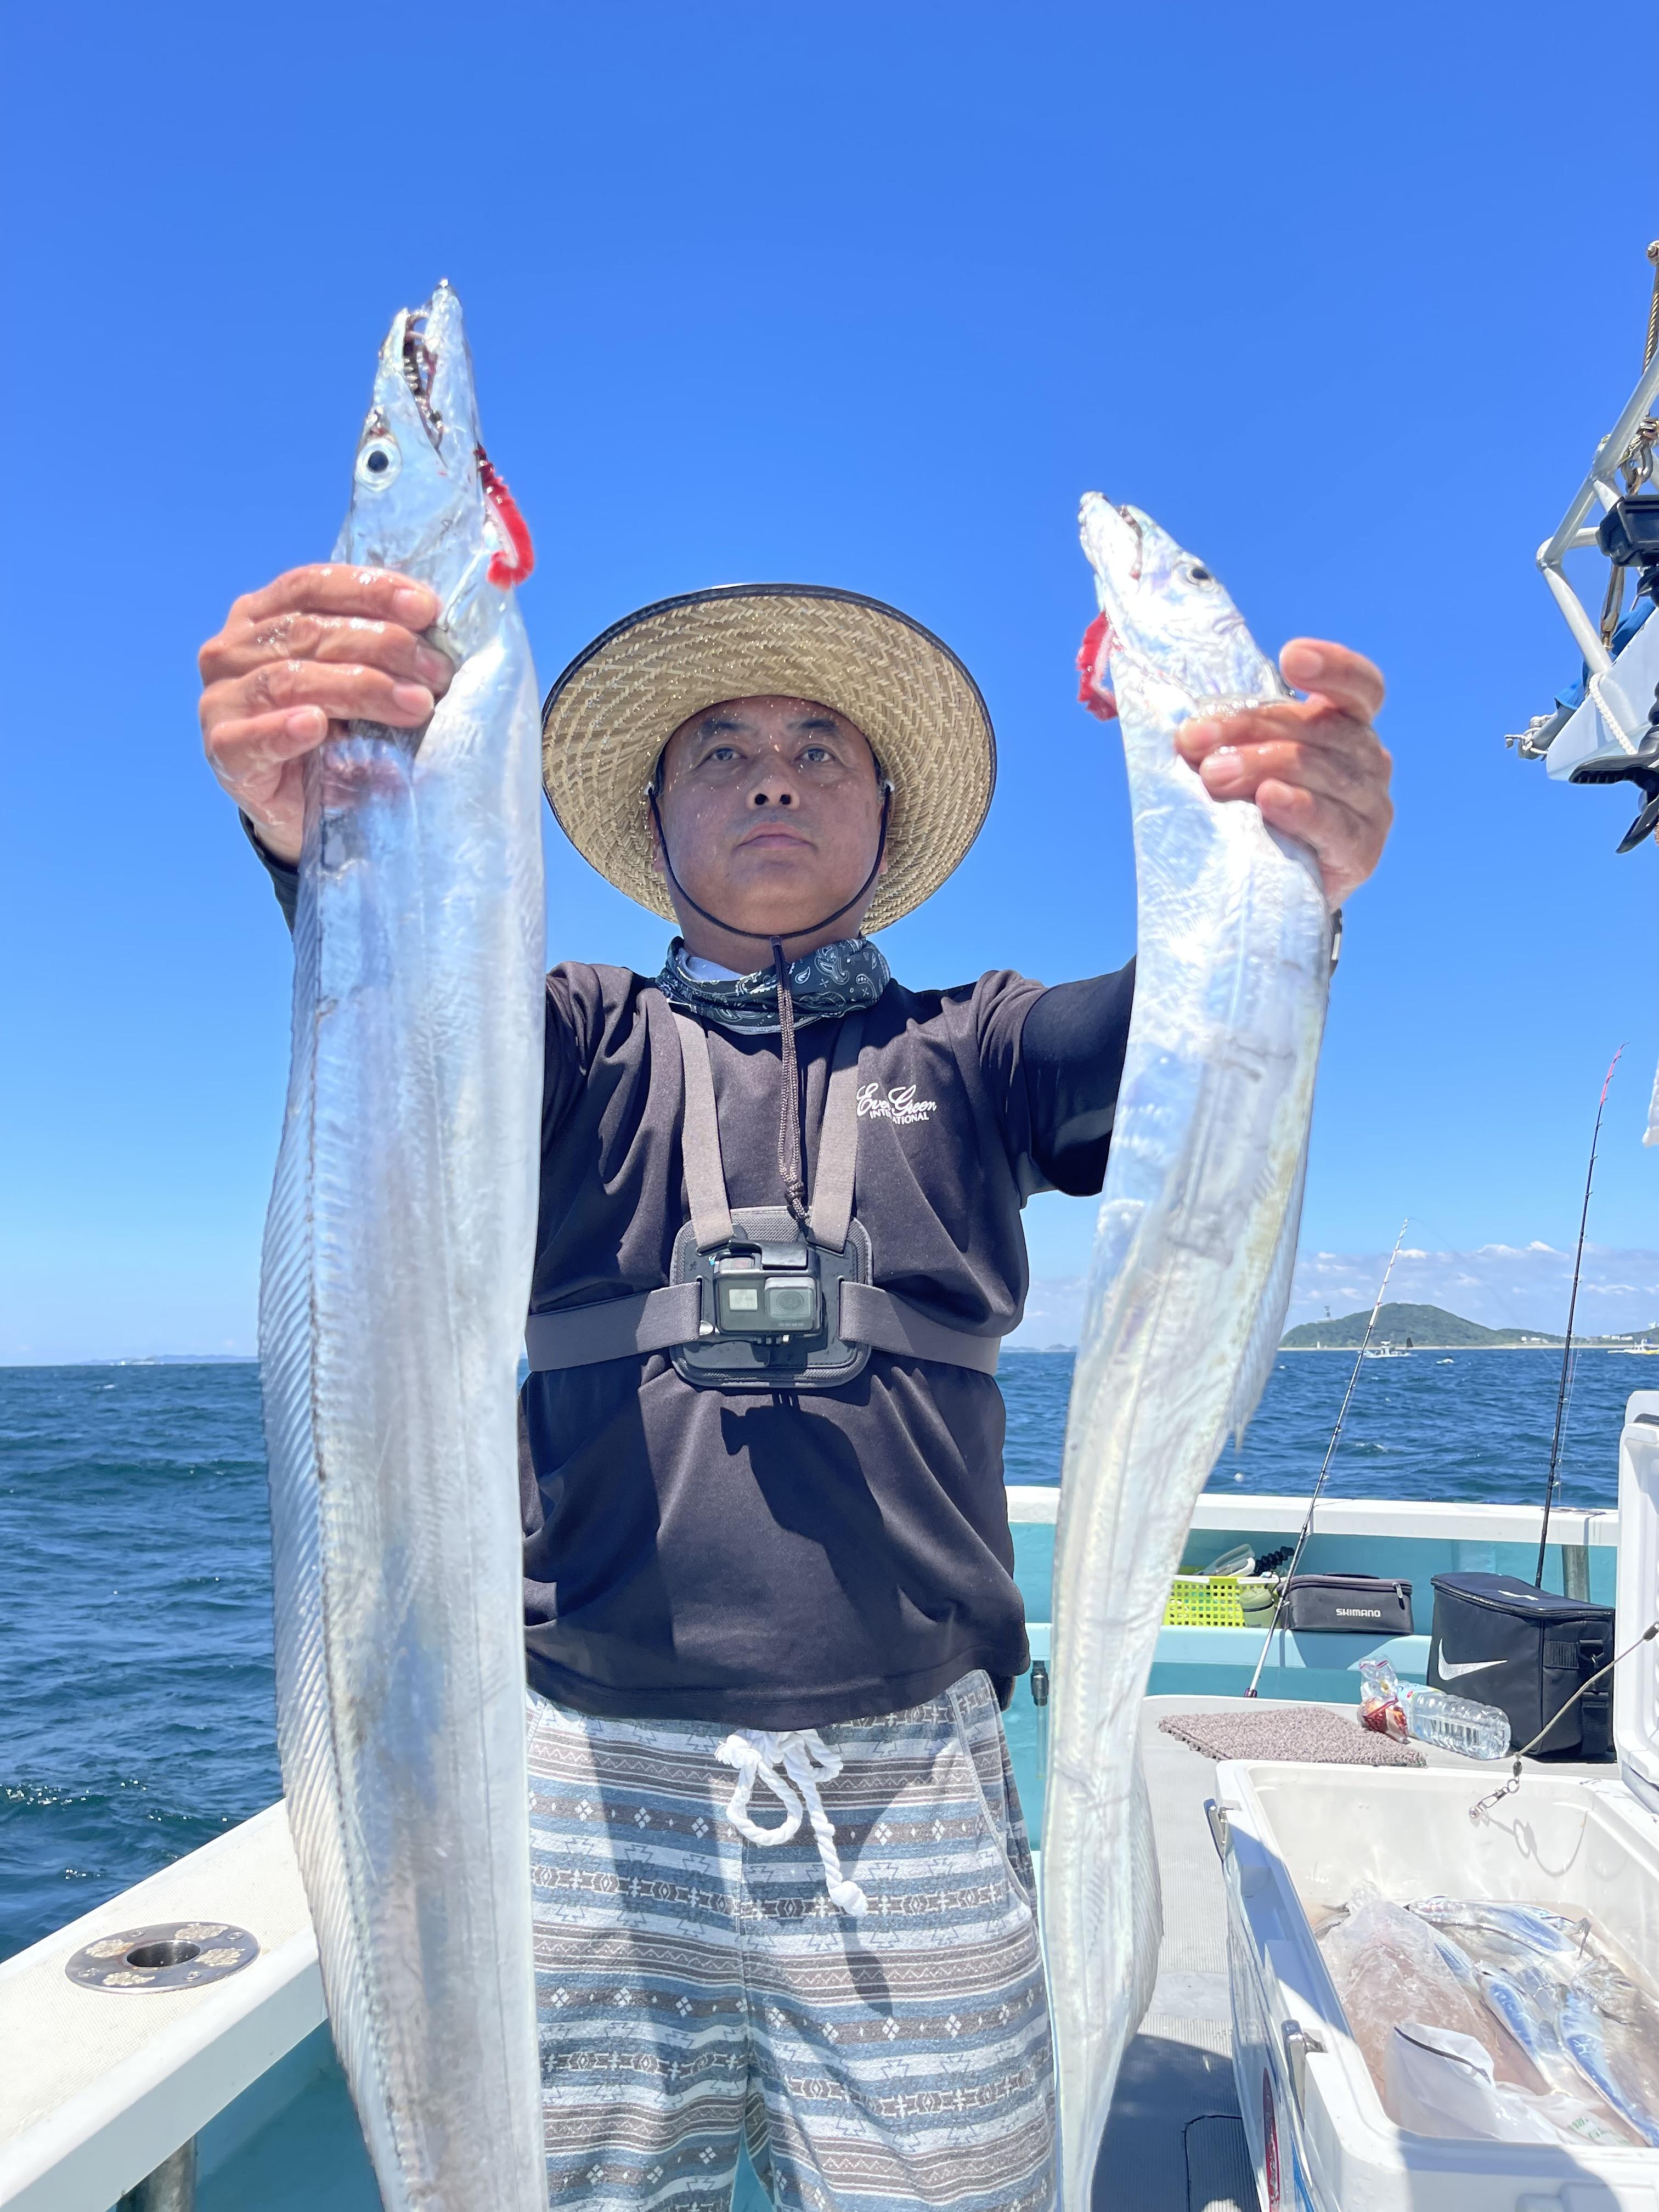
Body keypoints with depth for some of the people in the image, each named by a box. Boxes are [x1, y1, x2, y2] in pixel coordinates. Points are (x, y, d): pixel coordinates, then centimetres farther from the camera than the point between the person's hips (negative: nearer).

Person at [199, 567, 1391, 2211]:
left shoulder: (966, 1055, 8)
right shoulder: (584, 1045, 7)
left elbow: (1162, 1036, -11)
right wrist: (312, 827, -36)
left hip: (911, 1784, 1)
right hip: (594, 1781, 0)